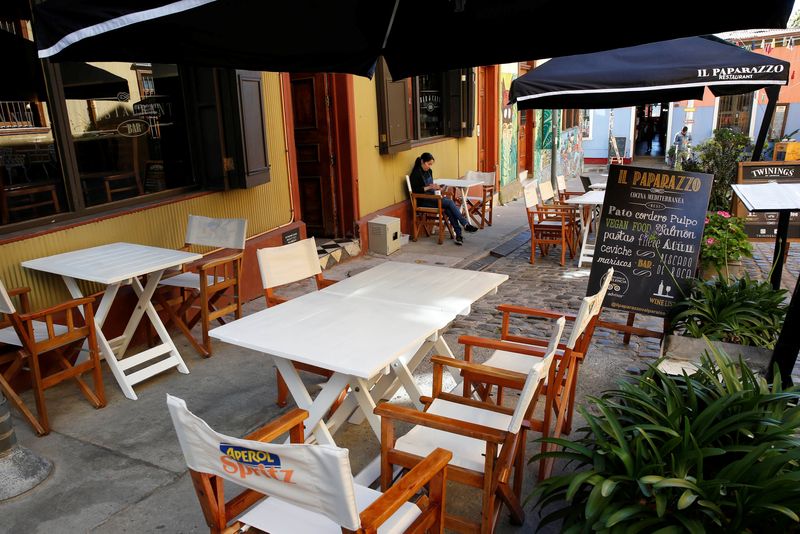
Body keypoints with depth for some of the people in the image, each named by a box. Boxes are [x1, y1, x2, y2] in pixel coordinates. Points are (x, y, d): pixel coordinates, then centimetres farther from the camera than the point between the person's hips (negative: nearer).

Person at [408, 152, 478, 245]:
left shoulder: (429, 171, 15)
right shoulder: (416, 173, -9)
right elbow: (415, 190, -15)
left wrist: (435, 187, 4)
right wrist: (429, 187, -20)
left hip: (432, 197, 7)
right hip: (424, 201, -7)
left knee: (448, 209, -23)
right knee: (450, 202, -24)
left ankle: (458, 234, -29)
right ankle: (466, 224, -20)